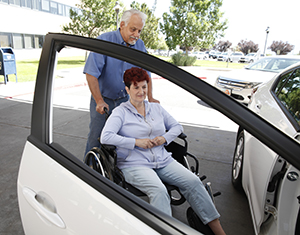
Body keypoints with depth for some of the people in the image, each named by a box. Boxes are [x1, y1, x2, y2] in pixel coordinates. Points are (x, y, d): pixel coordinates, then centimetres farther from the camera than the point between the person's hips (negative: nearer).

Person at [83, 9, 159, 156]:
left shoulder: (140, 45, 1)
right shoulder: (104, 41, -14)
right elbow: (91, 74, -18)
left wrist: (150, 98, -2)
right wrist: (99, 101, -22)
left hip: (125, 100, 4)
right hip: (103, 99, -3)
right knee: (96, 138, 3)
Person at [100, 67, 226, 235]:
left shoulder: (156, 108, 16)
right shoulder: (121, 112, 1)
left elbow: (177, 126, 19)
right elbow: (105, 137, -12)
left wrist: (165, 138, -2)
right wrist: (136, 142, -16)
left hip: (163, 160, 5)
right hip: (134, 164, -4)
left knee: (193, 181, -14)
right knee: (159, 191, -33)